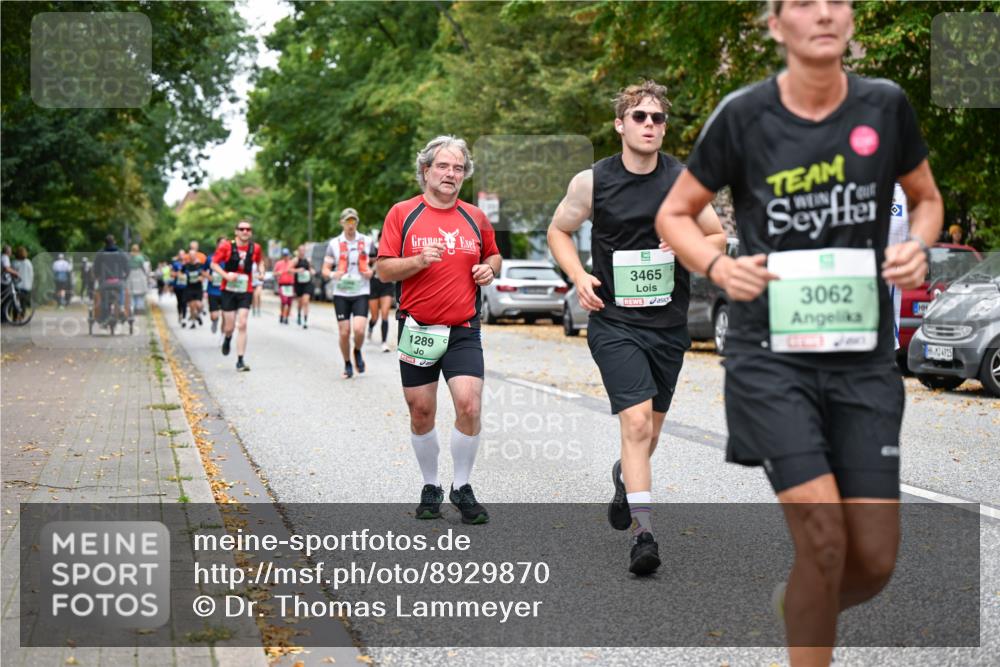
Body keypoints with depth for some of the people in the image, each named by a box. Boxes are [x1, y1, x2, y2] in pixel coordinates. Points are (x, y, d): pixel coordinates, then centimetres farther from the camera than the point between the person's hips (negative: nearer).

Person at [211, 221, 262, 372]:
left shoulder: (255, 248, 1)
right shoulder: (226, 246, -7)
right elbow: (214, 264, -3)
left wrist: (260, 273, 2)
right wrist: (226, 275, -18)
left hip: (246, 291, 1)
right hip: (229, 290, -1)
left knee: (242, 325, -10)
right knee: (229, 327, 3)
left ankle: (240, 361, -6)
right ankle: (227, 338, 42)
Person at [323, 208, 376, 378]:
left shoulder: (367, 241, 5)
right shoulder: (334, 243, 3)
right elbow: (325, 270, 5)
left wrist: (371, 271, -6)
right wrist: (333, 274, -18)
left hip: (361, 293, 0)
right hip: (341, 294, 0)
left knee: (359, 330, -16)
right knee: (344, 332, 0)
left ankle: (357, 352, 15)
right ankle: (347, 365, 21)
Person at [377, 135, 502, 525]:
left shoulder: (475, 217, 8)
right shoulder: (402, 214, 0)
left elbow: (493, 255, 23)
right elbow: (383, 270, -2)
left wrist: (489, 269, 1)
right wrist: (419, 261, -19)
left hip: (463, 330, 1)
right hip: (417, 329, -1)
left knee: (469, 405, -13)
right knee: (421, 412, 6)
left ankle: (462, 488, 5)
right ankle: (430, 487, 25)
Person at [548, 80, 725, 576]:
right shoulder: (592, 181, -3)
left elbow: (717, 237, 10)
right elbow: (558, 231, 11)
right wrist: (580, 278, -5)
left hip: (669, 324, 3)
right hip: (614, 320, -3)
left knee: (650, 426, 16)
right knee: (637, 421, -17)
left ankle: (624, 477, 49)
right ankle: (643, 532, -13)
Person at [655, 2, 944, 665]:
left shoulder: (885, 105, 2)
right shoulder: (743, 115, -5)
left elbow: (927, 199, 17)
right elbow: (674, 215, 6)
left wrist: (917, 248, -5)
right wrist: (720, 266, -14)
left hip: (864, 354, 3)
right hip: (770, 353, -3)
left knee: (876, 560, 2)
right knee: (823, 537, -15)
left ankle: (796, 603, 36)